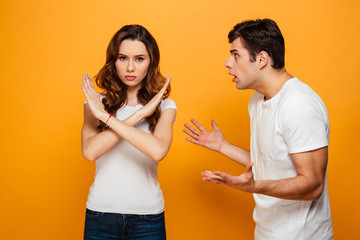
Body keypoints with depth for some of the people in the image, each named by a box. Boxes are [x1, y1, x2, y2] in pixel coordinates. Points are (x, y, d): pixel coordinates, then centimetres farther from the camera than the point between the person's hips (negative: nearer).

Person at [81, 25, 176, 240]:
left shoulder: (164, 106, -2)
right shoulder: (96, 103, 1)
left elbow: (158, 151, -21)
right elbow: (90, 151, -16)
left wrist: (106, 116, -18)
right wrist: (138, 115, -17)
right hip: (100, 213, 1)